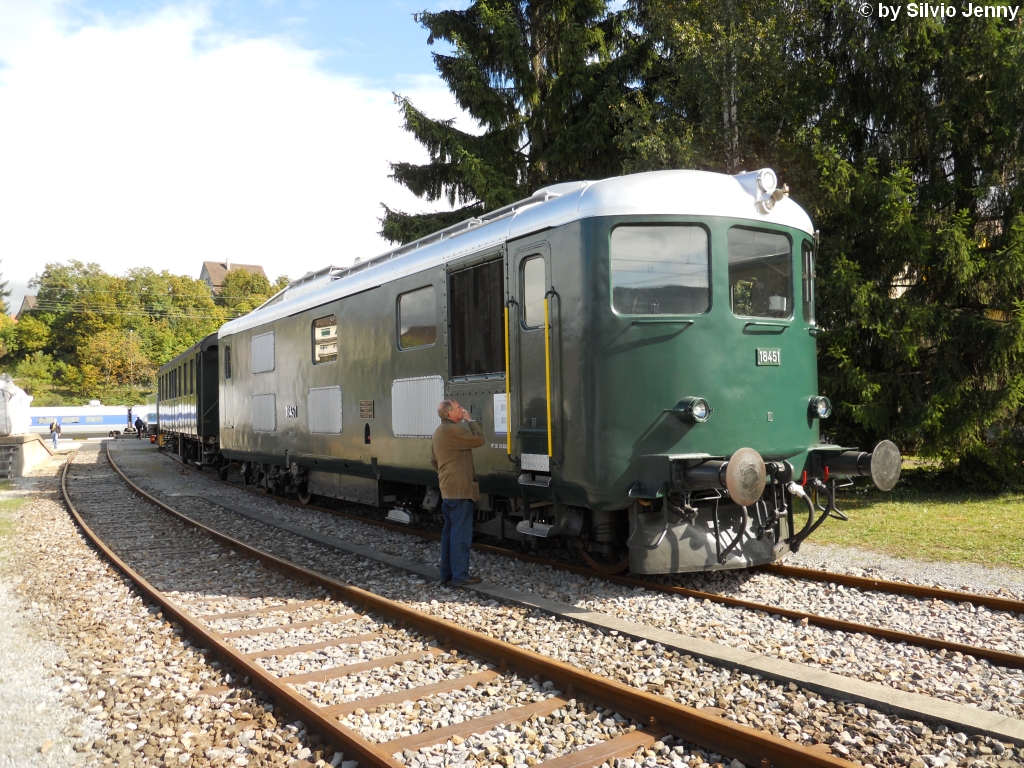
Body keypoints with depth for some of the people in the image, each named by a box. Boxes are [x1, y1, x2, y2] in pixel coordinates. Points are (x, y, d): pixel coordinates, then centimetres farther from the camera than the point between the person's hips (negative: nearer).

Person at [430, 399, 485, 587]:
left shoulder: (438, 433, 16)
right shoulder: (453, 430, -17)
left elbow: (434, 461, 23)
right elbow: (478, 439, -16)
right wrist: (470, 420, -5)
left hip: (448, 490, 10)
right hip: (460, 490, -10)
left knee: (449, 532, 14)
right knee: (461, 534, -6)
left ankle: (446, 573, 18)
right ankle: (460, 576, -4)